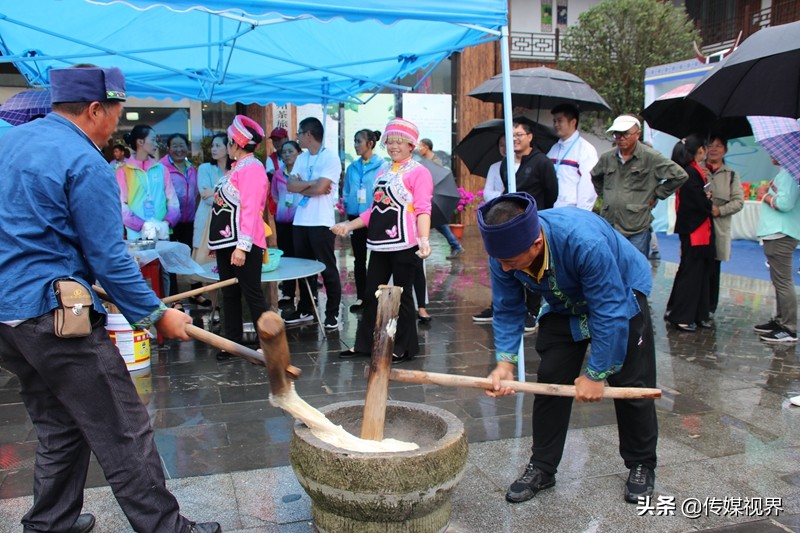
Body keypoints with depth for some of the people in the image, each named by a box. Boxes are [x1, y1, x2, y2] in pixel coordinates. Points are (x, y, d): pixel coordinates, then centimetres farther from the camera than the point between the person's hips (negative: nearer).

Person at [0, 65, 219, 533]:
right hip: (55, 314, -9)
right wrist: (157, 315, -8)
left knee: (59, 430, 20)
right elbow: (109, 258, -16)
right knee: (124, 436, -2)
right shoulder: (86, 164, -14)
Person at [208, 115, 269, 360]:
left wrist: (242, 246, -26)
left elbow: (250, 209, -22)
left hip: (243, 243, -10)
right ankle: (232, 342, 23)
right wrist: (216, 240, 16)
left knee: (252, 294, -5)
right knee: (229, 294, 13)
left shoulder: (252, 168, -14)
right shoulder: (237, 168, 16)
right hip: (226, 240, 10)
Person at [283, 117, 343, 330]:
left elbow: (320, 188, -20)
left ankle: (332, 313, 10)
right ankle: (305, 310, 27)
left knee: (328, 268, 2)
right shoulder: (301, 158, 12)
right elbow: (290, 186, 2)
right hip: (300, 221, 7)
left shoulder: (330, 157, -10)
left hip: (321, 222, -7)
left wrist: (301, 186, -4)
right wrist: (312, 183, -11)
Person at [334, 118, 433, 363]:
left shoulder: (418, 172, -6)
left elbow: (423, 210, -16)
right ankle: (364, 345, 23)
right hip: (380, 243, 8)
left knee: (402, 295, 2)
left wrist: (423, 238, -30)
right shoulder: (383, 172, 17)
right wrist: (349, 225, 17)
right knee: (371, 294, 11)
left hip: (404, 244, -7)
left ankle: (404, 348, 16)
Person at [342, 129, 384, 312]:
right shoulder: (352, 167, 7)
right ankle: (361, 297, 21)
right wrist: (346, 210, 3)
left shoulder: (381, 166, -9)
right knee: (359, 258, 11)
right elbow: (346, 193, 13)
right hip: (355, 217, 5)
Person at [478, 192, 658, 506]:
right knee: (549, 382, -3)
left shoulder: (585, 241, -44)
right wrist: (505, 361, -26)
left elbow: (610, 312, -35)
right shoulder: (504, 251, -27)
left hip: (621, 296, -4)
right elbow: (507, 310, -13)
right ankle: (542, 468, 11)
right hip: (565, 306, 4)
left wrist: (596, 374, -27)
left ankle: (641, 466, 21)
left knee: (631, 383, -2)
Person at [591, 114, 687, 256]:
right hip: (608, 227, 4)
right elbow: (595, 177, 28)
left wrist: (656, 194, -2)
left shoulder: (651, 157, -5)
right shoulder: (607, 158, 8)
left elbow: (680, 176, -3)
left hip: (637, 230, -4)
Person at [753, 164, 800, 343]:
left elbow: (786, 203, -24)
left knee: (783, 282, -7)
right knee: (779, 281, 16)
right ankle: (779, 321, 26)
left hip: (781, 236, -11)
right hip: (776, 234, 11)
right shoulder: (784, 172, 16)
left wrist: (767, 198, -8)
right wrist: (768, 195, 5)